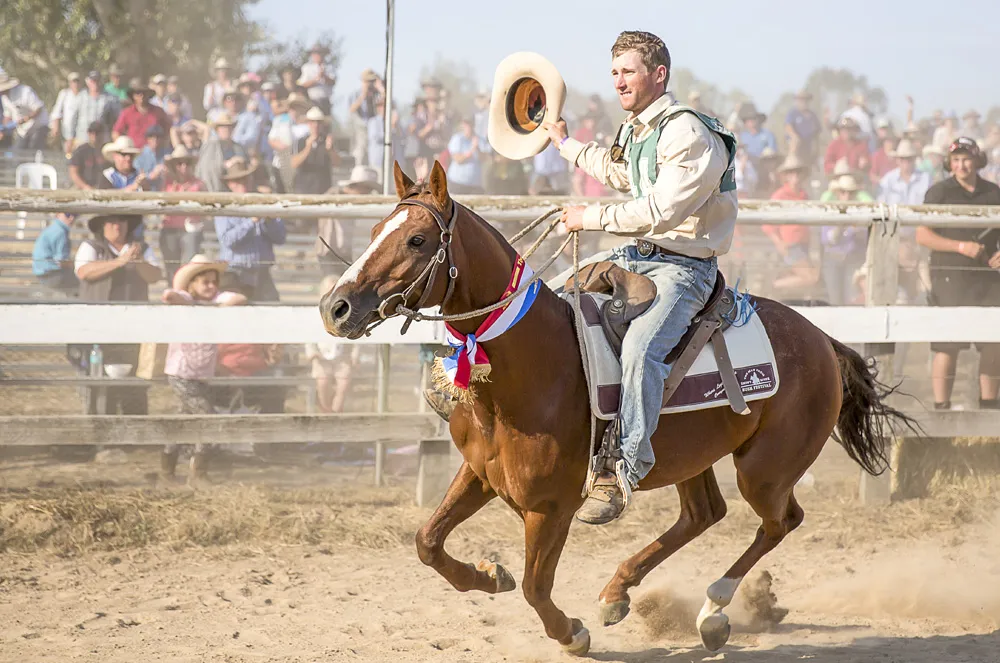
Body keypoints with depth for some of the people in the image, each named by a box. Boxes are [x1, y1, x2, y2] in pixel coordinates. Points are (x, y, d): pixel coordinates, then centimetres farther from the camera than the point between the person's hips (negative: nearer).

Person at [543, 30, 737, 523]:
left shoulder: (690, 136, -19)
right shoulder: (635, 130, 11)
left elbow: (659, 213, -27)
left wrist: (591, 217, -18)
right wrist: (566, 145, 44)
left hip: (684, 267, -10)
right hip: (638, 255, 10)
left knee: (640, 348, -33)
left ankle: (623, 469, -35)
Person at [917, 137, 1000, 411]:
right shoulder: (939, 193, 1)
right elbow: (922, 235, -5)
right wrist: (961, 247, -15)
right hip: (950, 278, -4)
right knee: (947, 347, -7)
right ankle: (941, 407, -3)